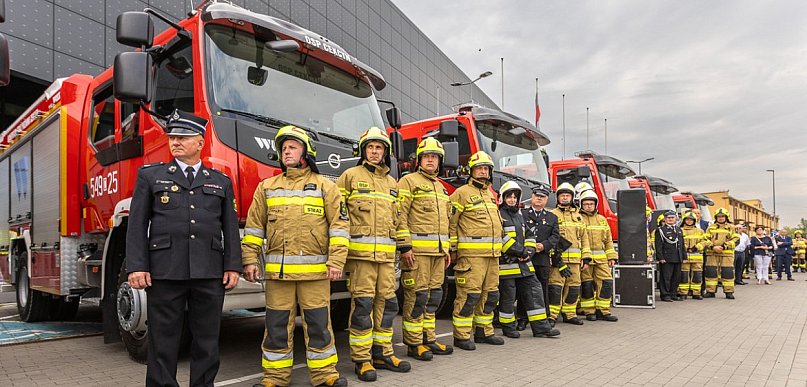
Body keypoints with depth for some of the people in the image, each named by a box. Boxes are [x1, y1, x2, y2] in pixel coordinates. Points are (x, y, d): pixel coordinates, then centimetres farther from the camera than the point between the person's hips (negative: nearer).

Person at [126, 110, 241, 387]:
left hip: (210, 274, 2)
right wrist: (136, 267, -6)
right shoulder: (150, 176, 9)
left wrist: (233, 267, 3)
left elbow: (230, 228, 11)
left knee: (208, 341, 8)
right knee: (163, 341, 5)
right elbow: (137, 225, 4)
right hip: (165, 272, -1)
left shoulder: (221, 182, 13)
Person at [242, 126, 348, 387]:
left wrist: (336, 260, -9)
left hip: (315, 270, -2)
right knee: (277, 323, 8)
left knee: (318, 322, 4)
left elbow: (339, 224, -1)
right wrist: (250, 260, 3)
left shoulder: (325, 187, 6)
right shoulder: (267, 187, 13)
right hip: (278, 270, 2)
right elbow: (254, 226, 12)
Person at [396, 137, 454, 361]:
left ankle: (428, 339, 21)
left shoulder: (440, 187, 22)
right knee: (417, 296, -5)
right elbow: (400, 215, -11)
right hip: (417, 250, -8)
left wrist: (447, 249, 21)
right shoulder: (409, 181, -2)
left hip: (438, 251, 8)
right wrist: (404, 246, -18)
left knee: (434, 296, 11)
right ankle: (414, 344, 4)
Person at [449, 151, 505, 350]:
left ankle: (484, 331, 26)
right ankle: (461, 336, 1)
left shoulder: (490, 194, 21)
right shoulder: (462, 193, -5)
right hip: (471, 254, -8)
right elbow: (450, 223, -9)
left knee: (490, 294, 13)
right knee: (469, 294, -8)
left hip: (492, 254, 9)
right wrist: (453, 250, -11)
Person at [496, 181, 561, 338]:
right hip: (506, 264, -8)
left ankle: (540, 327, 9)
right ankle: (508, 328, 14)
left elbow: (529, 236, 20)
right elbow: (500, 238, -18)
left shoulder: (519, 216, 20)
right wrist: (520, 251, -16)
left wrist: (529, 251, 0)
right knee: (508, 296, 0)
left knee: (534, 291, 5)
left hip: (523, 263, 8)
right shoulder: (499, 215, -6)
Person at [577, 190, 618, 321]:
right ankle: (589, 312, 10)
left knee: (606, 283, 0)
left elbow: (608, 240, 19)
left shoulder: (602, 220, 17)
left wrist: (611, 257, 11)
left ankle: (603, 311, 9)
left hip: (601, 258, 4)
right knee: (586, 285, 0)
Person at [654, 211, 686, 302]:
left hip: (678, 259, 6)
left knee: (676, 277, 10)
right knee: (665, 277, -4)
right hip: (666, 259, -6)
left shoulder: (679, 230, 17)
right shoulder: (660, 230, -3)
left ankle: (674, 294, 19)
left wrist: (684, 257, 14)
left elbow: (682, 245, 20)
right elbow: (658, 245, -8)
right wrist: (660, 258, -14)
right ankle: (665, 295, 3)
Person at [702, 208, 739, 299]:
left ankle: (729, 292, 8)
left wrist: (724, 246, -13)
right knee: (710, 272, 0)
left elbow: (735, 240, -1)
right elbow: (705, 239, 6)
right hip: (712, 253, 1)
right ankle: (710, 291, 7)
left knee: (727, 272, -1)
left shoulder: (732, 228, 8)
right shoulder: (711, 227, 12)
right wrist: (713, 247, -11)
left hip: (727, 253, -1)